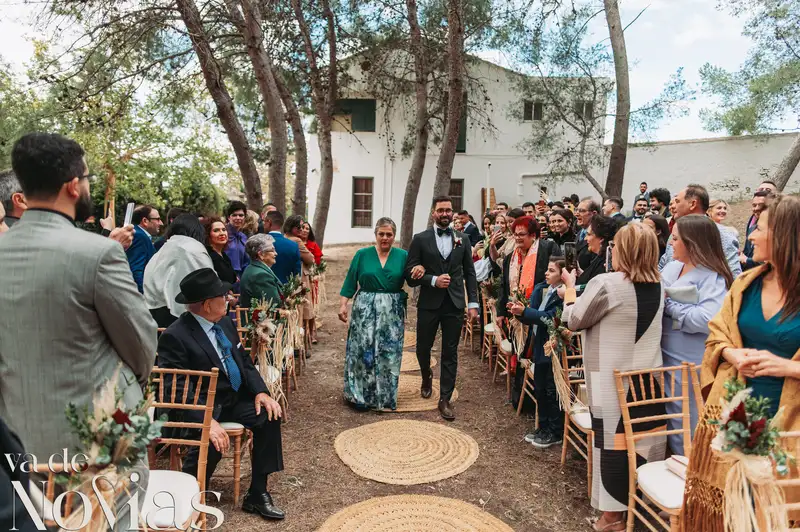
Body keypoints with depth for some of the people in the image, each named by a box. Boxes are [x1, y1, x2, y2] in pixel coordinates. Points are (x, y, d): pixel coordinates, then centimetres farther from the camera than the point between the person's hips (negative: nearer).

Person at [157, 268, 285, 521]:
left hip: (233, 399, 7)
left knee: (270, 415, -13)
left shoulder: (226, 323, 6)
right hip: (199, 407, -7)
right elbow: (178, 390, -23)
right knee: (212, 441, -34)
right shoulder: (175, 336, -18)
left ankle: (257, 493, -1)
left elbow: (245, 362, 11)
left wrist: (260, 391, -6)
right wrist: (207, 421, -34)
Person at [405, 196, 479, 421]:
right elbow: (410, 273, -3)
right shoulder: (420, 239, -1)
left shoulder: (462, 240, 5)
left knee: (450, 353, 4)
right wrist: (433, 280, -17)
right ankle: (427, 378, 45)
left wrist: (473, 303, 0)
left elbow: (470, 273, 6)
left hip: (454, 304, 1)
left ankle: (445, 399, 16)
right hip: (429, 303, -1)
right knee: (423, 347, 13)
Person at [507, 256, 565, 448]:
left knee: (552, 392, 5)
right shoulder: (540, 289, 8)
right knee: (539, 390, 17)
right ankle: (543, 427, 31)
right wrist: (519, 313, -7)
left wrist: (524, 311, -28)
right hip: (539, 348, 8)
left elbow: (549, 317, -26)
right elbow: (532, 319, 11)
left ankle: (555, 433, 20)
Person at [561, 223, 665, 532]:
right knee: (642, 438, 16)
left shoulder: (605, 284, -18)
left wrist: (570, 288, 7)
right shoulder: (658, 286, 3)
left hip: (611, 379, -6)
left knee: (613, 441, 5)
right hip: (649, 375, 6)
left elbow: (574, 321, -7)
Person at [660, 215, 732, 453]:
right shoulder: (672, 266, 6)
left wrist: (668, 303, -21)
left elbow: (708, 319, -31)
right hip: (665, 358, 8)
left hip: (691, 365, -8)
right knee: (669, 422, 22)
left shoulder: (712, 277, -16)